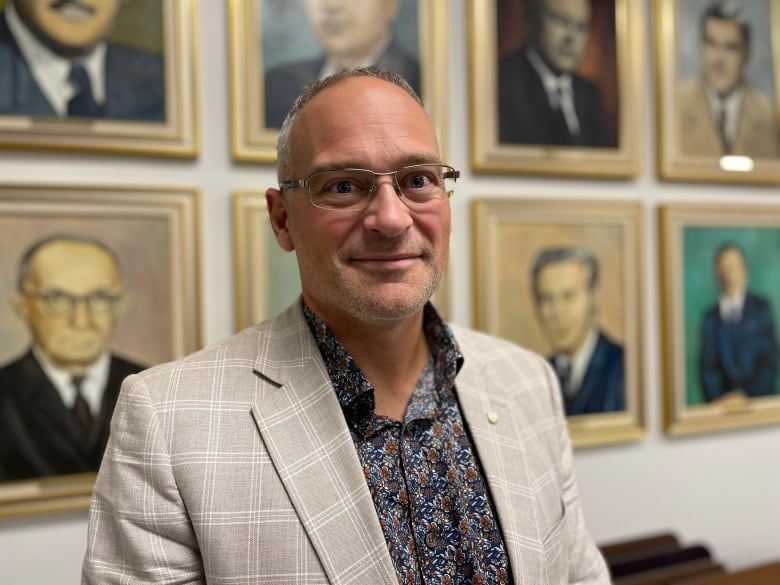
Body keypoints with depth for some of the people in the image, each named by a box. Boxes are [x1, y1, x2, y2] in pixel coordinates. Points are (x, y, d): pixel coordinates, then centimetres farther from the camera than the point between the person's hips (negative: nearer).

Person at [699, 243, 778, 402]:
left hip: (760, 398, -1)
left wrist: (748, 394, -10)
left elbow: (770, 358, -1)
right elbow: (707, 368, 6)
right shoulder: (710, 317, 9)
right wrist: (716, 399, -10)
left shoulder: (762, 307, 4)